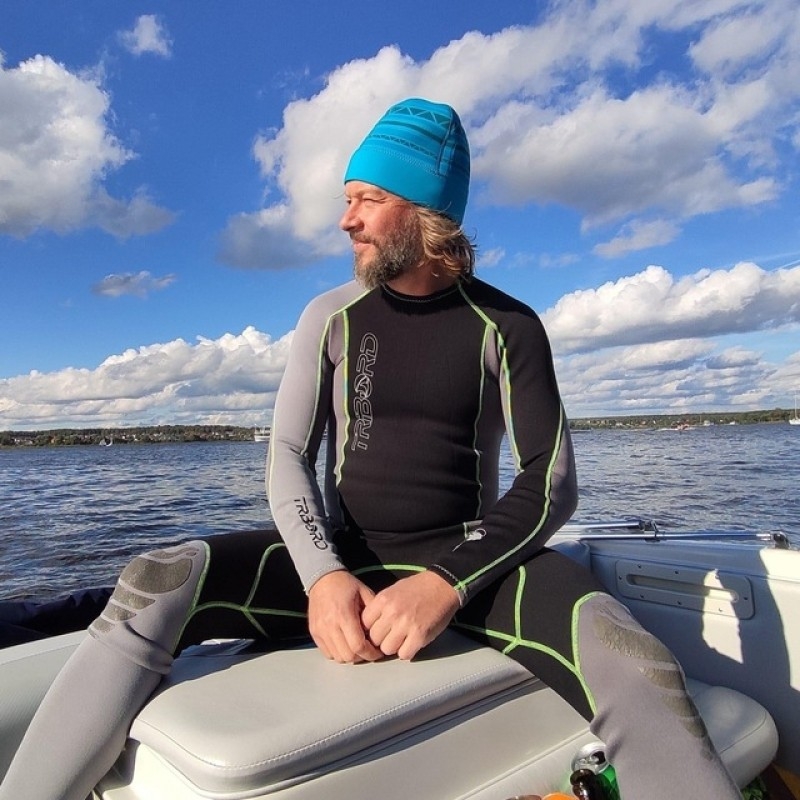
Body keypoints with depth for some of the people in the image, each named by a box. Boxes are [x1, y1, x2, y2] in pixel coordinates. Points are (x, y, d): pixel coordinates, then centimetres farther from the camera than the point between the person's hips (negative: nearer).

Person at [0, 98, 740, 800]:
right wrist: (323, 575, -20)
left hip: (465, 557, -1)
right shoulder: (331, 317, 5)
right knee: (156, 588, -23)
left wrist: (448, 581, -24)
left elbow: (550, 484, -8)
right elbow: (288, 457, -2)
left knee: (626, 666, -31)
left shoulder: (506, 328, -1)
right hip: (344, 557, 2)